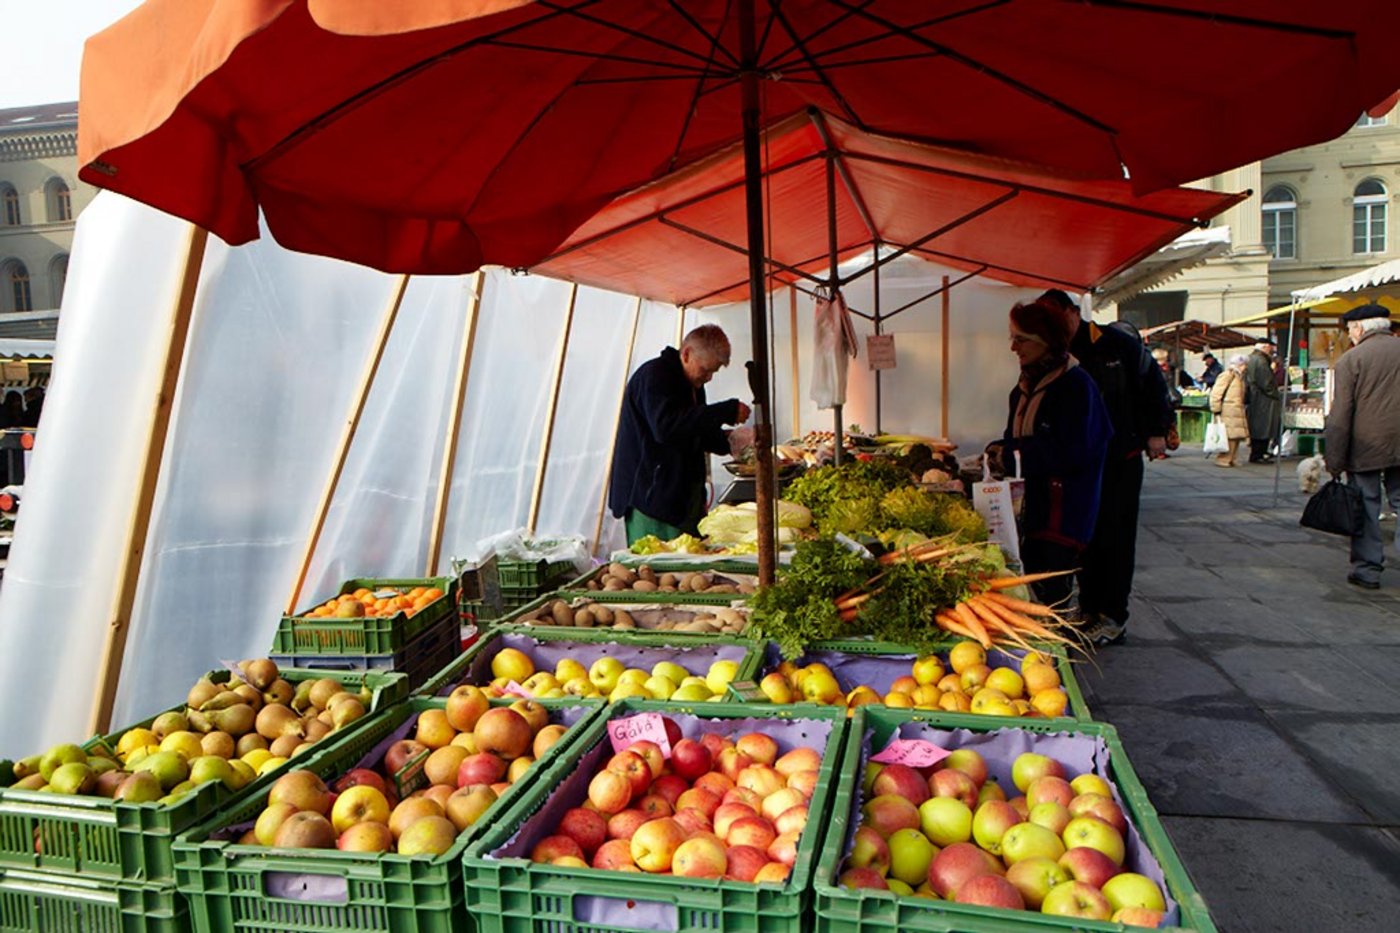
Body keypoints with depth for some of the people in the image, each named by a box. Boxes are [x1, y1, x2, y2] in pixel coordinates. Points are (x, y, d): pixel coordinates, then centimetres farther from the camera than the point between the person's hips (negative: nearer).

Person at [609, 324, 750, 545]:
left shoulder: (693, 383, 17)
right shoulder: (653, 375, -13)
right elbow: (665, 427, -30)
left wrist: (727, 440, 6)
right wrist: (726, 412, -28)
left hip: (686, 498, 9)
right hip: (652, 498, -9)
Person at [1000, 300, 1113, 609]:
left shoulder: (1075, 384, -13)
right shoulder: (1027, 383, 12)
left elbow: (1071, 452, -18)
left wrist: (1012, 453, -13)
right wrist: (1002, 451, -3)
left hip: (1063, 510, -7)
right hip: (1033, 502, 7)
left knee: (1053, 591, -3)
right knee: (1030, 587, 9)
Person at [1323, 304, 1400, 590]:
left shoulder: (1350, 359, -7)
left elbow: (1340, 414, -9)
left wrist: (1334, 459, -5)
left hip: (1366, 447, -3)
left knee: (1365, 507, 5)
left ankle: (1368, 569, 10)